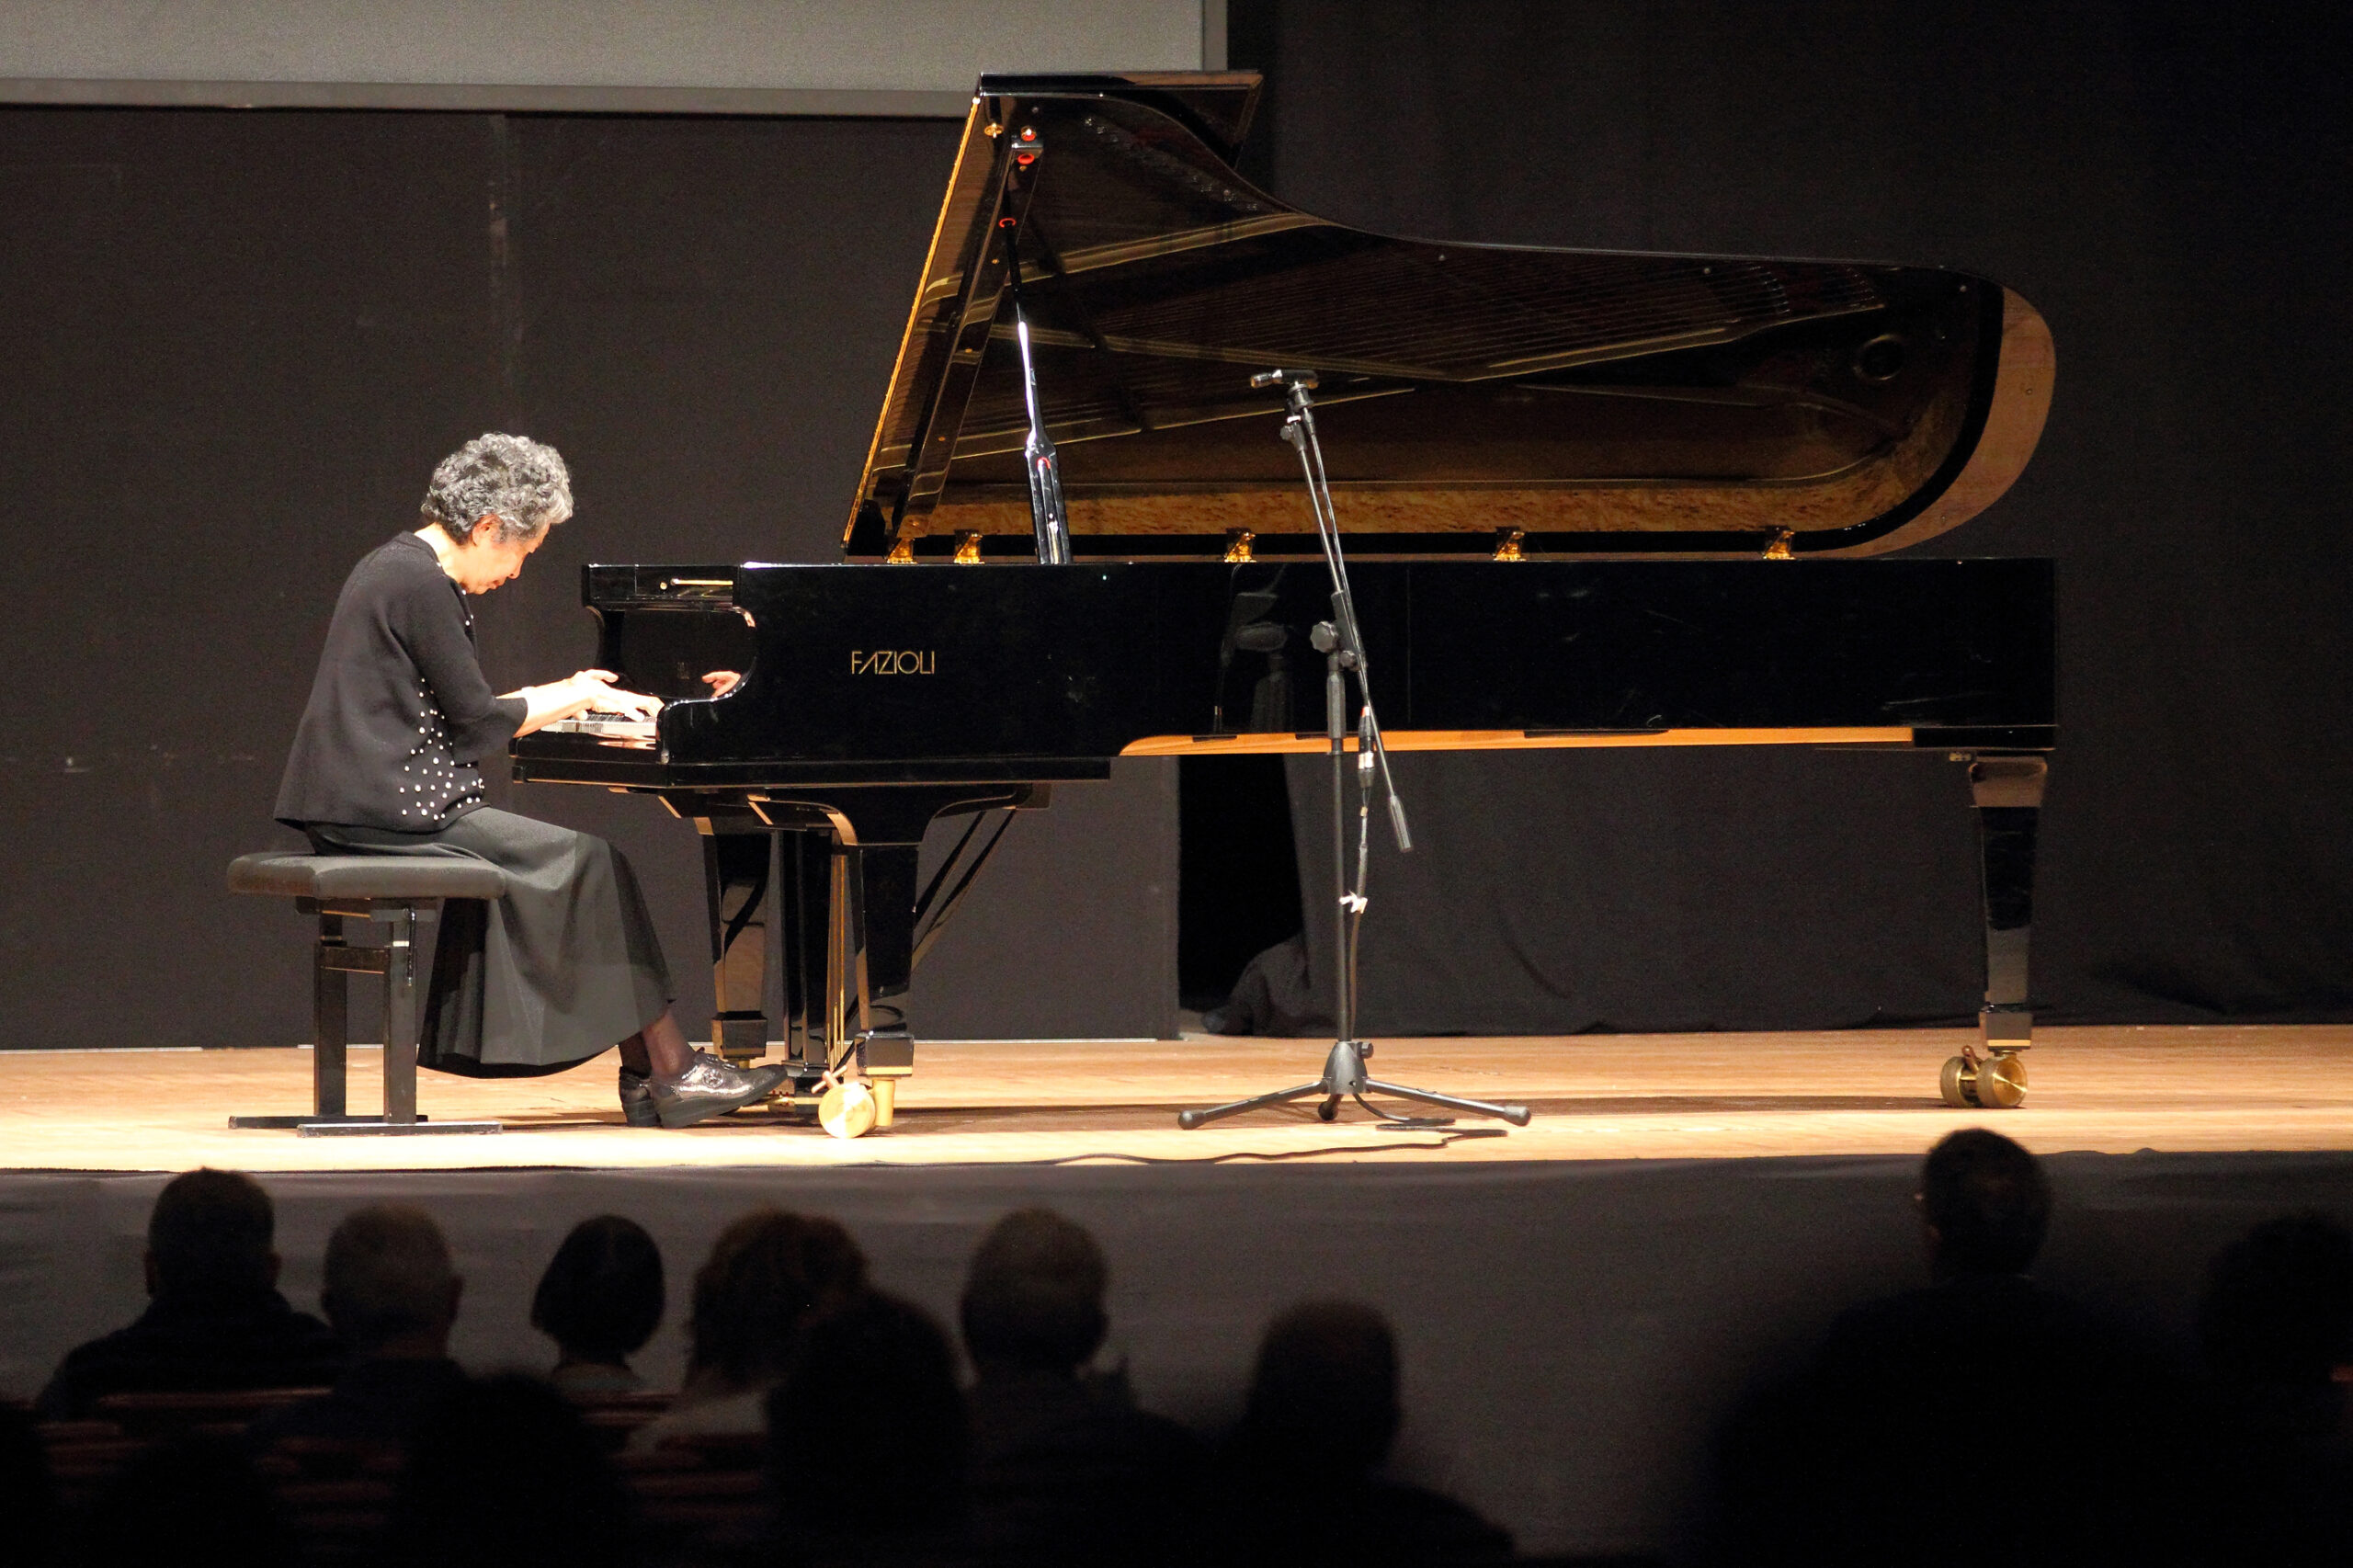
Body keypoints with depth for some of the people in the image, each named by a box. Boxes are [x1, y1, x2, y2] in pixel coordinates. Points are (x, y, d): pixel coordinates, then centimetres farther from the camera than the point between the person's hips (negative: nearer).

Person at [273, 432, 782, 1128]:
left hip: (358, 802, 10)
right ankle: (671, 1069, -3)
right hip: (394, 807, -10)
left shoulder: (398, 566, 17)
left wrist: (564, 694, 19)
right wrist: (576, 698, 1)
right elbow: (480, 724, -13)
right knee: (591, 866, -6)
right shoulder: (424, 587, -15)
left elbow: (450, 709, 23)